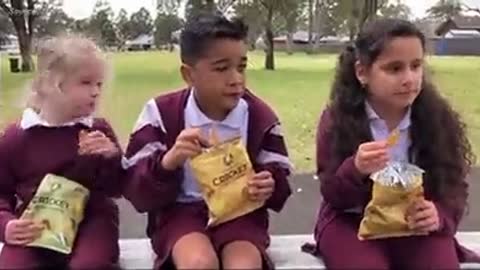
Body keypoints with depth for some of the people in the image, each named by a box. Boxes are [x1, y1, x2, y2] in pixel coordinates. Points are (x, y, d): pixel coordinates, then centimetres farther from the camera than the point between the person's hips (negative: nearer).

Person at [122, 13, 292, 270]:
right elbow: (136, 189, -8)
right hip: (180, 212, -1)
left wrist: (269, 188, -19)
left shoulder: (260, 116, 1)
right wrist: (168, 162, -29)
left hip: (240, 211, 2)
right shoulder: (161, 113, -6)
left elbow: (280, 183, 6)